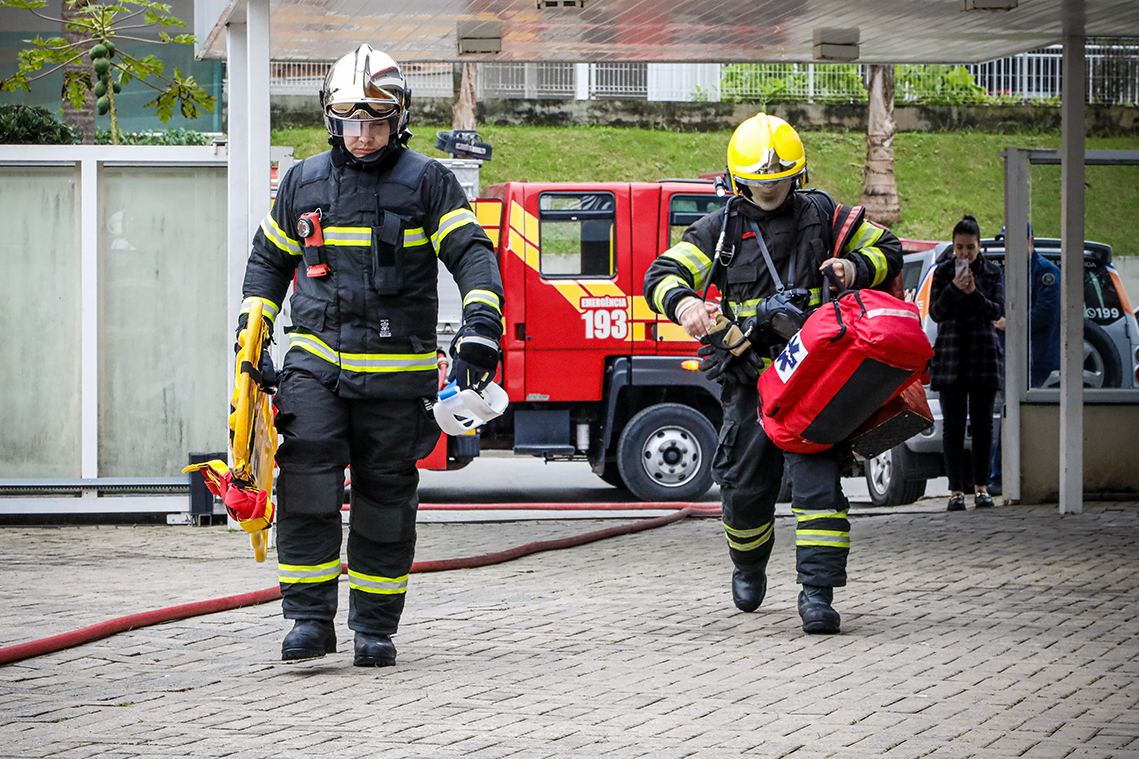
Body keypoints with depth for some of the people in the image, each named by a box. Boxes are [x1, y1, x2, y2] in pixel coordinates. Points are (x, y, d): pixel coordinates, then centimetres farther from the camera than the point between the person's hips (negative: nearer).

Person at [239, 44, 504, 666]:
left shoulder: (426, 181, 1)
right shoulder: (303, 182, 11)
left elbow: (471, 252, -5)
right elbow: (269, 258, 22)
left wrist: (481, 323, -21)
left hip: (397, 372, -1)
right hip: (317, 358, 1)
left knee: (385, 499, 4)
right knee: (307, 480, -16)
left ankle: (375, 627, 15)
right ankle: (309, 618, -12)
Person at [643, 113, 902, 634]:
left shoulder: (821, 215, 8)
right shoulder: (719, 229, 6)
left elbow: (888, 250, 18)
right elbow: (662, 276, -4)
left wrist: (856, 268, -5)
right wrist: (684, 303, -27)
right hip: (749, 373, 1)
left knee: (818, 478, -15)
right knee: (745, 487, 3)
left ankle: (817, 592, -16)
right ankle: (748, 566, 34)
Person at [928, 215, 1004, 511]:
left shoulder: (992, 273, 5)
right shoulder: (942, 272, 4)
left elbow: (997, 311, -3)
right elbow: (935, 313, -3)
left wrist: (974, 293, -19)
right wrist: (953, 289, -19)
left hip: (984, 355, 1)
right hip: (951, 354, 0)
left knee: (982, 423, 1)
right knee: (953, 424, -4)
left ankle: (981, 487, 10)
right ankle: (956, 490, -2)